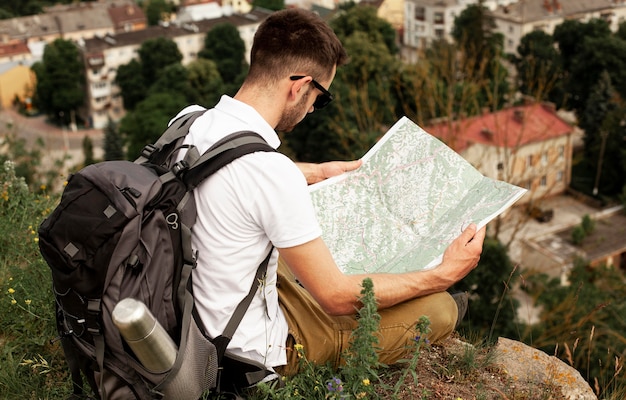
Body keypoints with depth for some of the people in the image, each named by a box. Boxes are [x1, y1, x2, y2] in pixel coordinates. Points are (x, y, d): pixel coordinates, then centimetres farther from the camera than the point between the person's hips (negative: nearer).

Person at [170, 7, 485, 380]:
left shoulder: (188, 120, -8)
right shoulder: (272, 172, -33)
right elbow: (336, 297, -22)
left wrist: (317, 172, 27)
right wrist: (445, 275, -12)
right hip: (254, 354, -8)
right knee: (439, 309, -2)